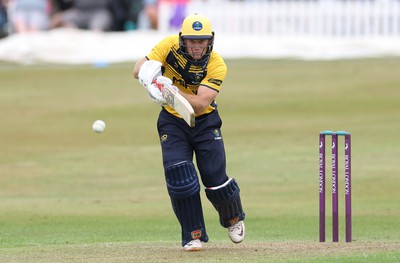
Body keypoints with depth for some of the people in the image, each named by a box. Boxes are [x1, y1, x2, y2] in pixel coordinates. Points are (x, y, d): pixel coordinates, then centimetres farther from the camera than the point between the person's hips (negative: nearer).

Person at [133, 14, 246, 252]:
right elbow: (137, 70, -17)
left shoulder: (217, 66, -23)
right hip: (172, 122, 1)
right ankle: (194, 235, 0)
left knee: (215, 179, -4)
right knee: (179, 176, -14)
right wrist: (147, 71, -42)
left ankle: (233, 218, 29)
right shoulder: (170, 46, -17)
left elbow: (200, 103, -33)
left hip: (205, 122, -1)